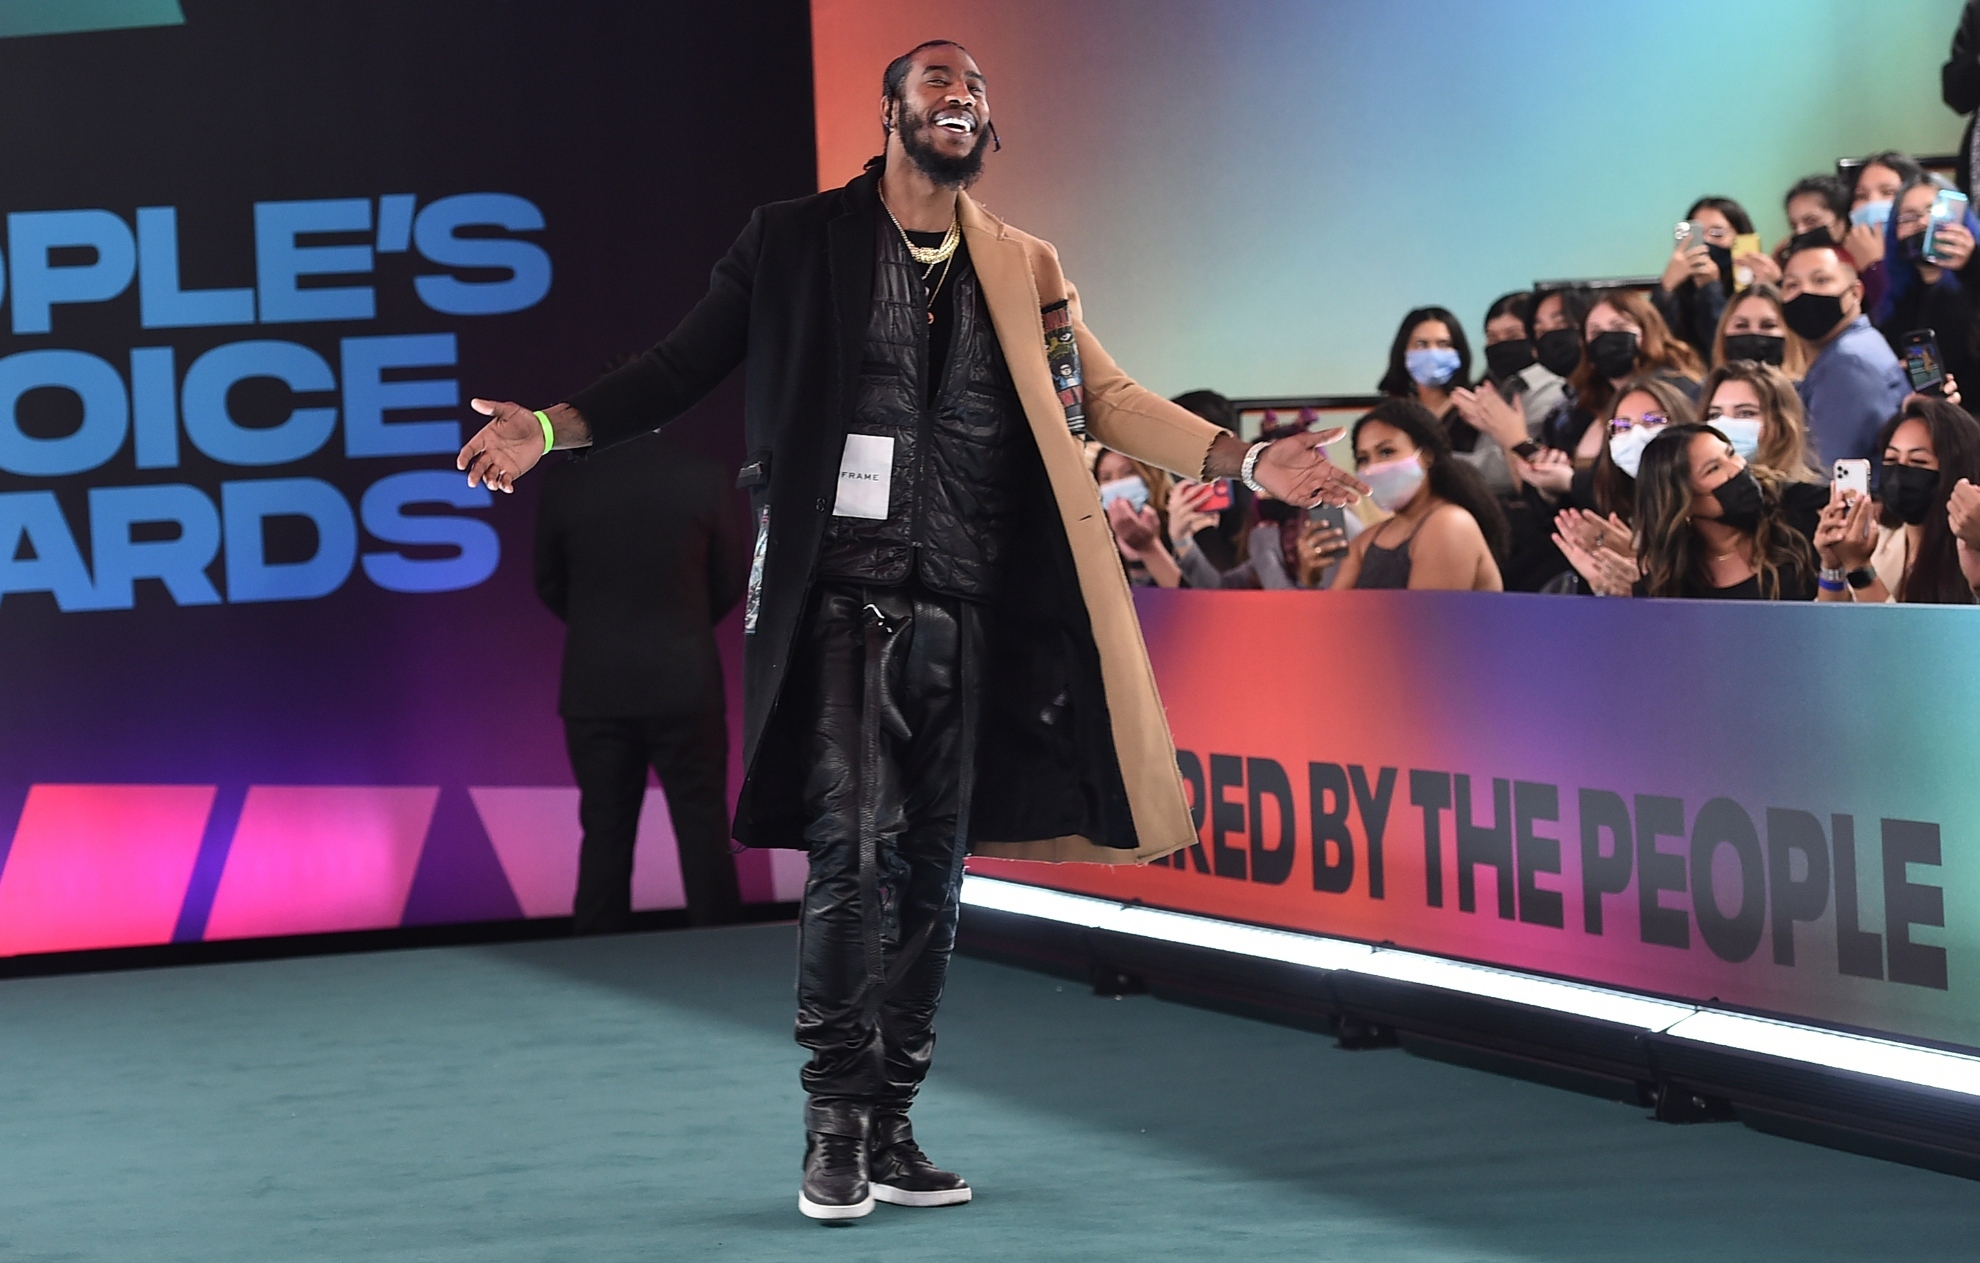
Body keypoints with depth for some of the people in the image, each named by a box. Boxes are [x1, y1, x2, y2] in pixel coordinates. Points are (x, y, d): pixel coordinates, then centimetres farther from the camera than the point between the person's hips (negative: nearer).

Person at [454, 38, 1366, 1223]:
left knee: (933, 874, 7)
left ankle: (893, 1131, 15)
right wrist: (553, 426, -12)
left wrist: (1246, 459, 1)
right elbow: (681, 370, 2)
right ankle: (835, 1125, -3)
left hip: (963, 614, 4)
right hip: (847, 603, -4)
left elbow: (1107, 397, 12)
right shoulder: (798, 243, 3)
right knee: (855, 854, -14)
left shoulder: (1024, 270, 13)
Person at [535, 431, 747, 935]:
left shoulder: (564, 482, -5)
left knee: (605, 835, 7)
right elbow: (730, 581, 4)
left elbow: (549, 584, 7)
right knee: (703, 832, 5)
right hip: (686, 685, -1)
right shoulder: (704, 478, -8)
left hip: (596, 690, 1)